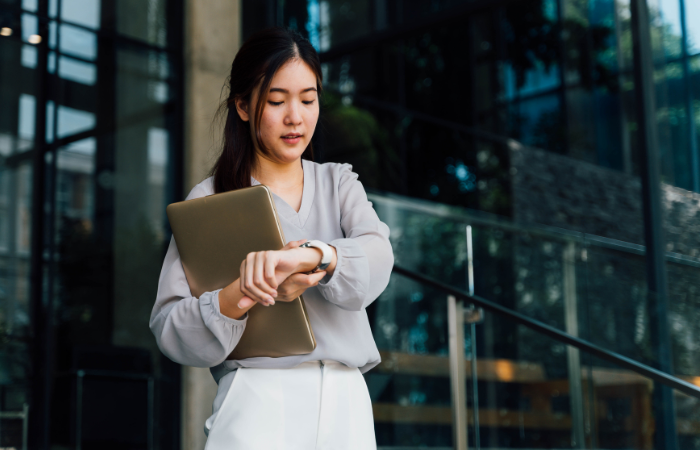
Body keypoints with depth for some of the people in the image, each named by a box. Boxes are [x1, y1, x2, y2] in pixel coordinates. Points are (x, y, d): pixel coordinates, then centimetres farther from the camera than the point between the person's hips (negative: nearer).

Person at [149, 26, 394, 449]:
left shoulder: (339, 183, 11)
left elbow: (377, 256, -10)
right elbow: (169, 328, -4)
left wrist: (309, 256, -29)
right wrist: (244, 294, -22)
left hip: (346, 402, 3)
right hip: (258, 400, -3)